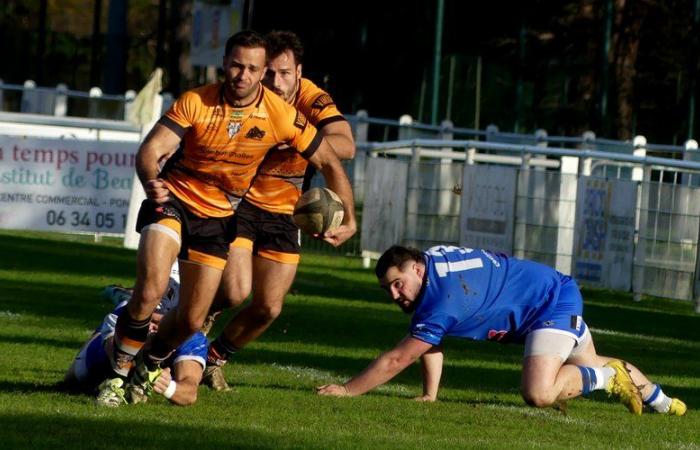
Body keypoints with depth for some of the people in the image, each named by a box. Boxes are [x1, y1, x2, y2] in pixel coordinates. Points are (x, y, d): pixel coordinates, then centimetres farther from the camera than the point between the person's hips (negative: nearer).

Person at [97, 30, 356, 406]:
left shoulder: (282, 116, -12)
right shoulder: (195, 103, -17)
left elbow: (329, 163, -2)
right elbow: (150, 150, -23)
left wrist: (348, 220, -9)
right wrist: (151, 181, -46)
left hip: (217, 218, 3)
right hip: (172, 201, -3)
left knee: (192, 319, 2)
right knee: (150, 290, -26)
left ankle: (147, 366, 32)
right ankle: (119, 370, -6)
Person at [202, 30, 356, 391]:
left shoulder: (313, 101, -14)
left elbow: (345, 146, -29)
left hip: (283, 212, 2)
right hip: (238, 202, -2)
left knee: (268, 309, 2)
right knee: (235, 293, -20)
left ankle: (217, 356, 28)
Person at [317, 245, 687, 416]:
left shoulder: (443, 299, -32)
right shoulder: (428, 262, -5)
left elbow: (396, 360, -34)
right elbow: (430, 339, 8)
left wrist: (346, 390, -32)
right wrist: (429, 395, 1)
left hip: (554, 302, -10)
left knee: (539, 394, -28)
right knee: (588, 364, 31)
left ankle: (608, 377, -3)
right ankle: (656, 397, 53)